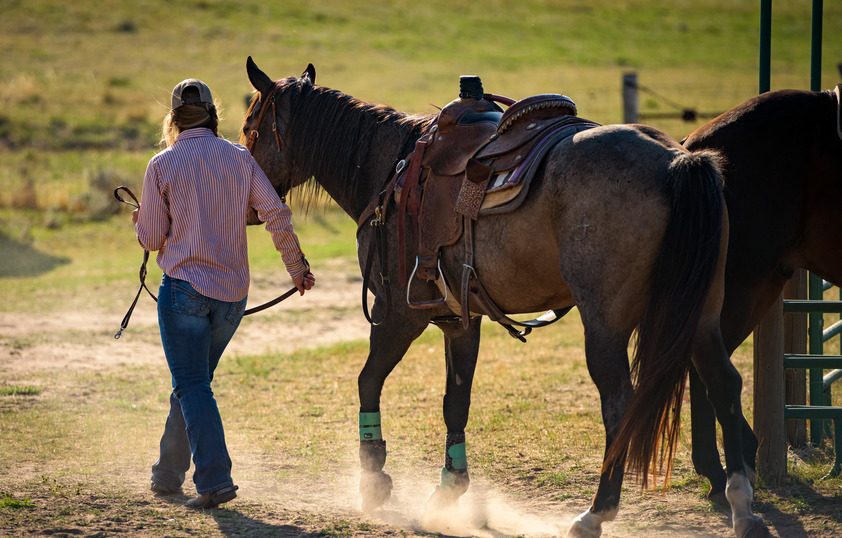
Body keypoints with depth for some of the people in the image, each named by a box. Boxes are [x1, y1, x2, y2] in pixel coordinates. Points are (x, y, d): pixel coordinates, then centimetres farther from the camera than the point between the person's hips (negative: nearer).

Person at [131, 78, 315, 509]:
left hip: (184, 287, -5)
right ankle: (168, 474, 29)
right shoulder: (239, 158, 4)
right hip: (233, 295, 5)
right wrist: (297, 267, 9)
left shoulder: (162, 166, -5)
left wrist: (140, 220, 20)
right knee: (193, 382, 19)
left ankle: (215, 480, -20)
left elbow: (151, 239, -2)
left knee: (191, 387, -5)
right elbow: (276, 214, -1)